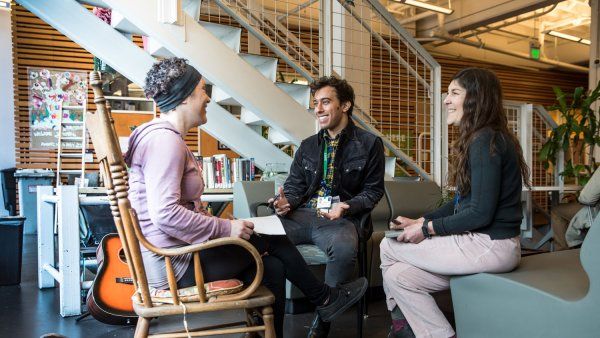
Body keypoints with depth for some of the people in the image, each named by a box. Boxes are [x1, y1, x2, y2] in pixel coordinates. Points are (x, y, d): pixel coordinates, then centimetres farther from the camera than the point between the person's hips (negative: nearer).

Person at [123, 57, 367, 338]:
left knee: (272, 267, 4)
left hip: (174, 253, 10)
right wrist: (225, 228, -20)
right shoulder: (165, 138, -19)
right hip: (175, 262, -10)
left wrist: (220, 224, 6)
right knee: (272, 238, -2)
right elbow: (165, 214, -28)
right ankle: (325, 298, 19)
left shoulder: (168, 137, 15)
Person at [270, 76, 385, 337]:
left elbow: (373, 190, 5)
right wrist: (285, 201, -7)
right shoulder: (307, 146, 20)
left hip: (339, 218, -4)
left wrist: (347, 207, -14)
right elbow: (294, 185, 17)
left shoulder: (369, 144, 6)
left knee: (344, 248, -39)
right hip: (300, 215, 4)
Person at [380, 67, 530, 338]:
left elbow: (480, 213, -21)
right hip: (483, 242, 9)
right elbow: (461, 203, 17)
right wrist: (420, 221, 10)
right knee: (397, 275, 2)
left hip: (491, 246, -9)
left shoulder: (486, 142, -17)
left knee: (389, 247, -1)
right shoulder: (478, 139, 16)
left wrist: (427, 229, -12)